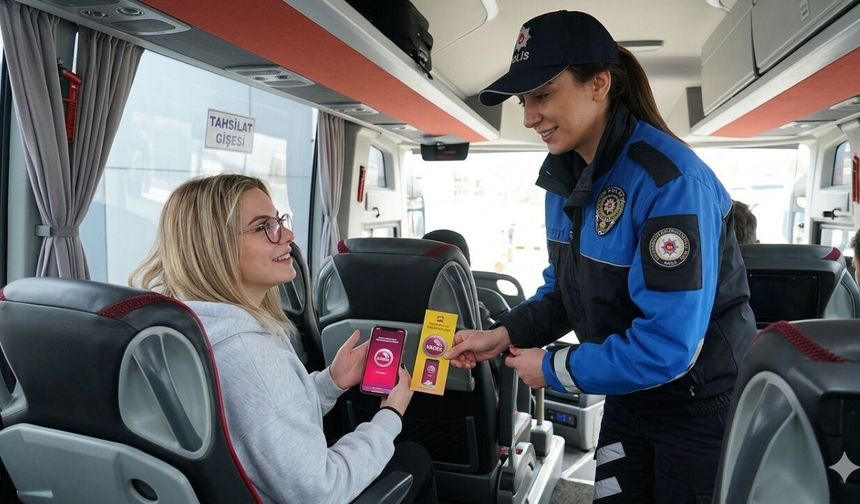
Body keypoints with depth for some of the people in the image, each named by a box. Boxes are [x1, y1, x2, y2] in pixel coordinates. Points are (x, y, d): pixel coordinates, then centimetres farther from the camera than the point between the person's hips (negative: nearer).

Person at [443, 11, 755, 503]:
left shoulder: (670, 181, -28)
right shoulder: (573, 173, -2)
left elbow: (667, 346, -30)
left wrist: (554, 369, -18)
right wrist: (505, 335, -5)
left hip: (703, 405, -7)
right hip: (630, 396, 7)